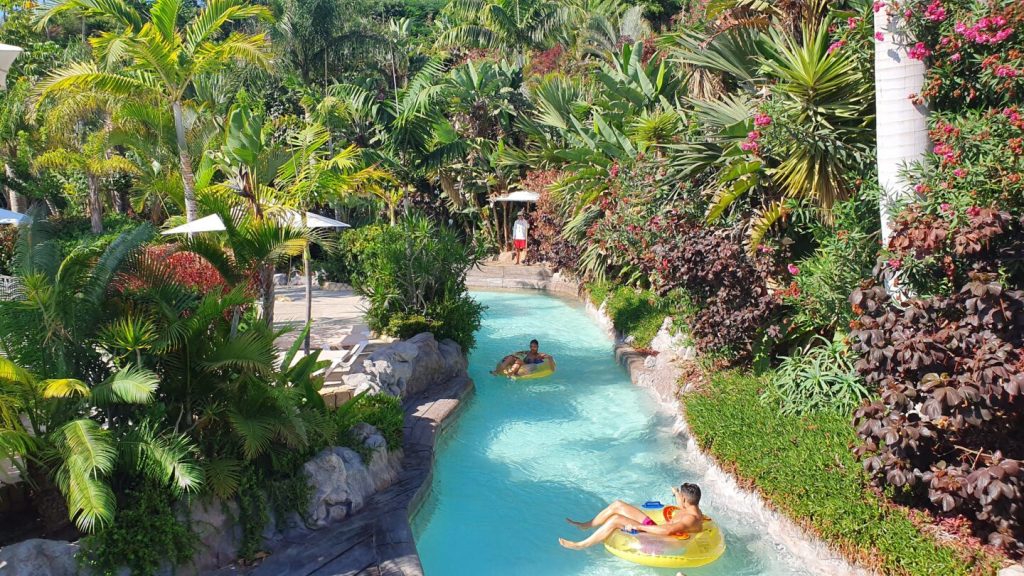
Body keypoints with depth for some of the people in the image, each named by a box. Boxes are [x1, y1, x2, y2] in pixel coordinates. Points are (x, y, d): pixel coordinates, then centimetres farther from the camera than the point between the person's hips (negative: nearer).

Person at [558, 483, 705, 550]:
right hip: (653, 527, 10)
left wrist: (638, 526, -36)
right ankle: (585, 526, 24)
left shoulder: (692, 519, -28)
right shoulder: (692, 509, 2)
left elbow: (668, 530, -42)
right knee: (617, 505, 8)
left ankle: (581, 545, -11)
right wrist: (677, 495, 19)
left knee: (616, 520, -24)